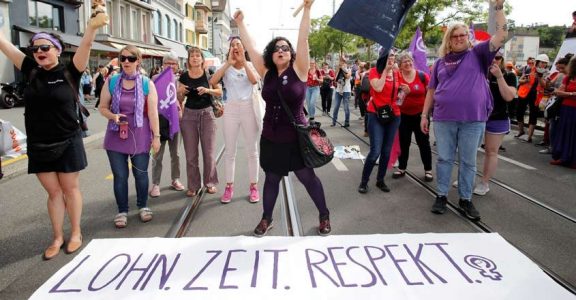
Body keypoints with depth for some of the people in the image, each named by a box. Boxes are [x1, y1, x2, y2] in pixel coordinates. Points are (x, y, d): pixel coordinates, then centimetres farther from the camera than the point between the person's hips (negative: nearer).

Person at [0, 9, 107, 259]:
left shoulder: (69, 72, -8)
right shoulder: (31, 71, 3)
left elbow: (85, 46, -22)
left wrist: (92, 26, -38)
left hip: (67, 143, -4)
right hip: (38, 145, 4)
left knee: (70, 189, 10)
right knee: (53, 192, 13)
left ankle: (75, 233, 25)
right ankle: (57, 237, 25)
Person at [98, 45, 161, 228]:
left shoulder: (147, 84, -2)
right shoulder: (111, 82, 2)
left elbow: (153, 113, -2)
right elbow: (102, 107, 8)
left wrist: (156, 136, -4)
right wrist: (113, 116, -14)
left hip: (140, 137, -1)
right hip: (116, 136, 1)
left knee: (141, 173, 8)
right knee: (120, 176, 5)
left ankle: (143, 207, 27)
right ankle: (122, 211, 20)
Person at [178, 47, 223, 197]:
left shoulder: (209, 74, -1)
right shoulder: (184, 76, 5)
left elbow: (220, 92, 2)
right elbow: (180, 99, 9)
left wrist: (208, 90, -16)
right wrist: (180, 91, -12)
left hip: (207, 113, -2)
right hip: (189, 114, 2)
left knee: (209, 151, 1)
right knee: (191, 153, 3)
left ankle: (210, 182, 16)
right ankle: (193, 185, 13)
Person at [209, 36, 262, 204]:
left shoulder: (251, 65, 4)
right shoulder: (226, 67, 5)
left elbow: (254, 80, -18)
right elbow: (212, 82, -14)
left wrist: (243, 61, -14)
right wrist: (229, 63, -13)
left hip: (249, 108, -1)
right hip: (231, 109, 1)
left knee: (252, 150, 6)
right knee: (229, 151, 6)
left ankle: (253, 186, 17)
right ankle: (229, 187, 17)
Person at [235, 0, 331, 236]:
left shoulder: (298, 70, -7)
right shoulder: (266, 73, 2)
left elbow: (303, 39, -15)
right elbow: (250, 47, 4)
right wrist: (240, 23, 5)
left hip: (296, 138, -3)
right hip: (270, 138, 3)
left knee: (308, 177, 8)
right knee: (271, 179, 15)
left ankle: (324, 216, 25)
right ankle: (266, 219, 29)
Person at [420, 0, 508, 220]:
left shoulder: (477, 54, 6)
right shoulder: (440, 62, 11)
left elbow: (501, 35, -4)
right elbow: (431, 90, 12)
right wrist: (424, 114, 7)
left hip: (473, 120, -1)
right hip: (443, 119, 1)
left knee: (468, 161, 7)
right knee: (444, 159, 8)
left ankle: (465, 200, 18)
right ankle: (441, 196, 19)